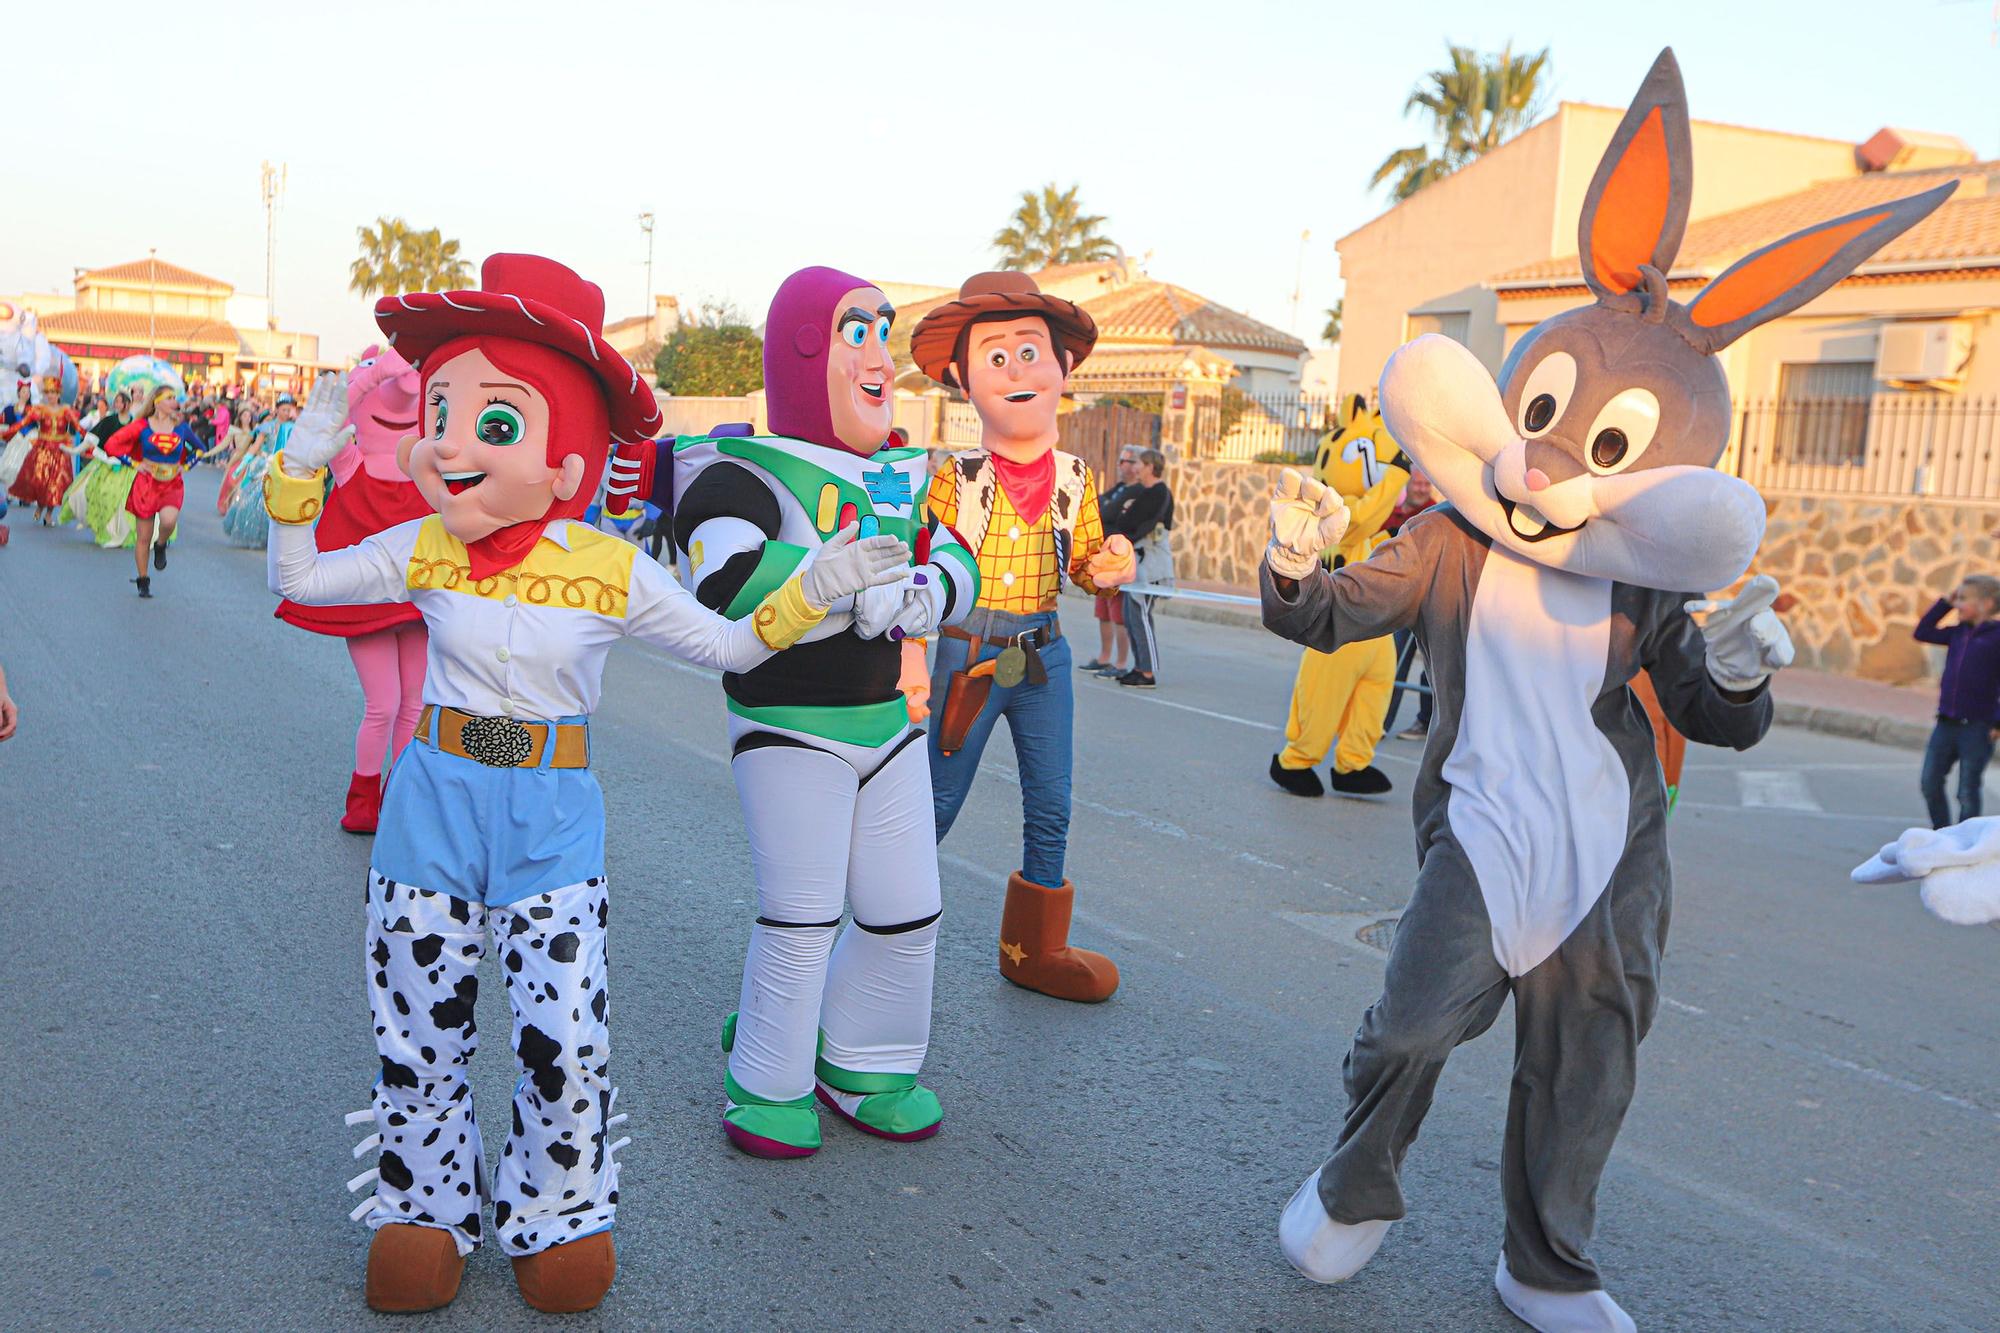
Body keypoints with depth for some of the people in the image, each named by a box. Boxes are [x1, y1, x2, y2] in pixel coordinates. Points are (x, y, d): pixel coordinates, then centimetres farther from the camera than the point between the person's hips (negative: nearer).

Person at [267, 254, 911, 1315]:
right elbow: (297, 580, 8)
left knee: (566, 1031, -5)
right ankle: (424, 1208, 32)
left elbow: (726, 644, 2)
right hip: (433, 802, 2)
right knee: (419, 1022, 10)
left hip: (552, 820, -1)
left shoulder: (612, 570, -6)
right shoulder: (421, 550, -1)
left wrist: (807, 593, -11)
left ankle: (558, 1215, 20)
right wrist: (301, 473, -3)